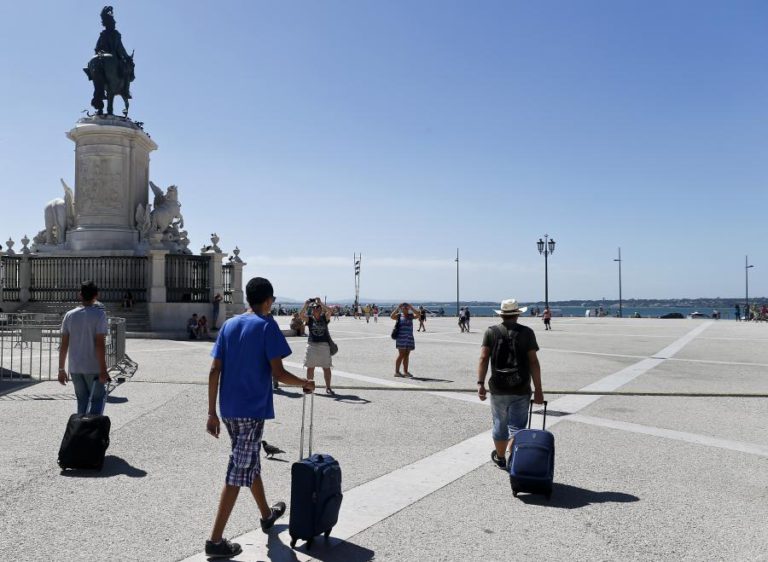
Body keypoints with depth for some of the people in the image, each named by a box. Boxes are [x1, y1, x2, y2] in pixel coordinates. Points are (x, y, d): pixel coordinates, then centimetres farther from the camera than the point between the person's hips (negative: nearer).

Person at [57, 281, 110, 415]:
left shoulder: (69, 315, 4)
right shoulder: (99, 314, -10)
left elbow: (64, 345, 4)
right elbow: (100, 344, -15)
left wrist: (61, 369, 11)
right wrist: (103, 370, -13)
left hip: (75, 368, 4)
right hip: (94, 368, -4)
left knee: (82, 401, 14)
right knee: (97, 399, 6)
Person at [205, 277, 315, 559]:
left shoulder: (229, 325, 8)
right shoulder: (267, 325, -9)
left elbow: (214, 371, 5)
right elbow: (278, 373, -14)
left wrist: (212, 412, 8)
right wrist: (305, 383, 4)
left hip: (228, 409, 7)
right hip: (253, 410, -7)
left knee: (250, 461, 22)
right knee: (239, 472, -1)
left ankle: (267, 514, 41)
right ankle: (215, 540, 2)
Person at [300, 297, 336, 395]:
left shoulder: (325, 318, 2)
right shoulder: (309, 319, 3)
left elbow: (329, 311, -17)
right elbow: (301, 315, -14)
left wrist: (320, 303, -18)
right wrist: (306, 305, -21)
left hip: (324, 344, -1)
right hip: (312, 344, 1)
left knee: (326, 368, 1)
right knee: (310, 367, 6)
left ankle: (328, 388, 9)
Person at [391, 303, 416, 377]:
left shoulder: (411, 316, 8)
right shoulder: (399, 316, 1)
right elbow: (392, 316, -18)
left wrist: (411, 307, -11)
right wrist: (397, 308, -17)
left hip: (409, 338, 4)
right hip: (401, 337, -4)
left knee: (407, 355, 7)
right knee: (401, 355, -8)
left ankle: (405, 371, 14)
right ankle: (397, 372, -5)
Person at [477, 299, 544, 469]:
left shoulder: (491, 332, 2)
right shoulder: (527, 332, -2)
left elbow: (483, 359, -7)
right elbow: (533, 362, -6)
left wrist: (480, 383, -7)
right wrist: (538, 389, -3)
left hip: (498, 389, 2)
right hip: (521, 390, -2)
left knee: (500, 425, 17)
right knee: (517, 426, 5)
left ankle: (500, 457, 33)